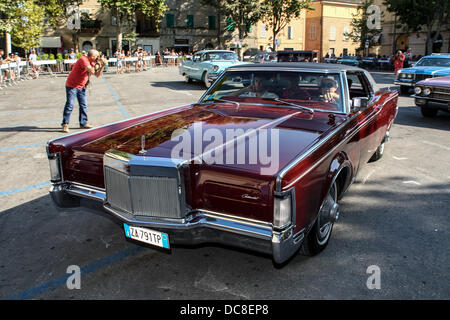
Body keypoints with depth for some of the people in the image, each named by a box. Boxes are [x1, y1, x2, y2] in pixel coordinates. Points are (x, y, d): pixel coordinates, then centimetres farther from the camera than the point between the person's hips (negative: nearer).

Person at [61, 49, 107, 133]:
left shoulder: (92, 62, 5)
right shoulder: (83, 60, -21)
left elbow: (97, 75, 6)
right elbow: (91, 71, -32)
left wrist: (103, 65, -3)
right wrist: (97, 64, -18)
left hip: (81, 87, 8)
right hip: (72, 86, -8)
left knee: (84, 105, 8)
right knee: (70, 105, -8)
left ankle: (83, 123, 17)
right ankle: (65, 124, -1)